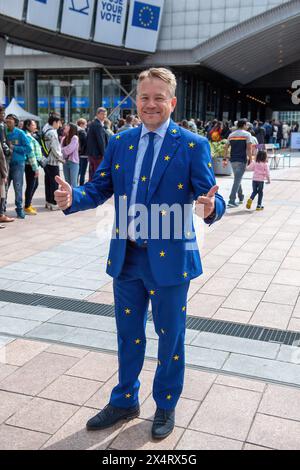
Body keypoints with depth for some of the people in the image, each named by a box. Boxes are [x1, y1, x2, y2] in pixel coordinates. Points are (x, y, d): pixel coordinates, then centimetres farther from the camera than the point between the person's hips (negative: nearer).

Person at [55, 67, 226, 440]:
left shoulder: (193, 146, -7)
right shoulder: (119, 143, 5)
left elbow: (209, 198, -12)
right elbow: (100, 189, 3)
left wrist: (211, 207, -35)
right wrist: (73, 198, -17)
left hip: (169, 259, -3)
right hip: (126, 256, 4)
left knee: (170, 336, 13)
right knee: (128, 334, 19)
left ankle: (166, 406, 37)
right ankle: (124, 402, 41)